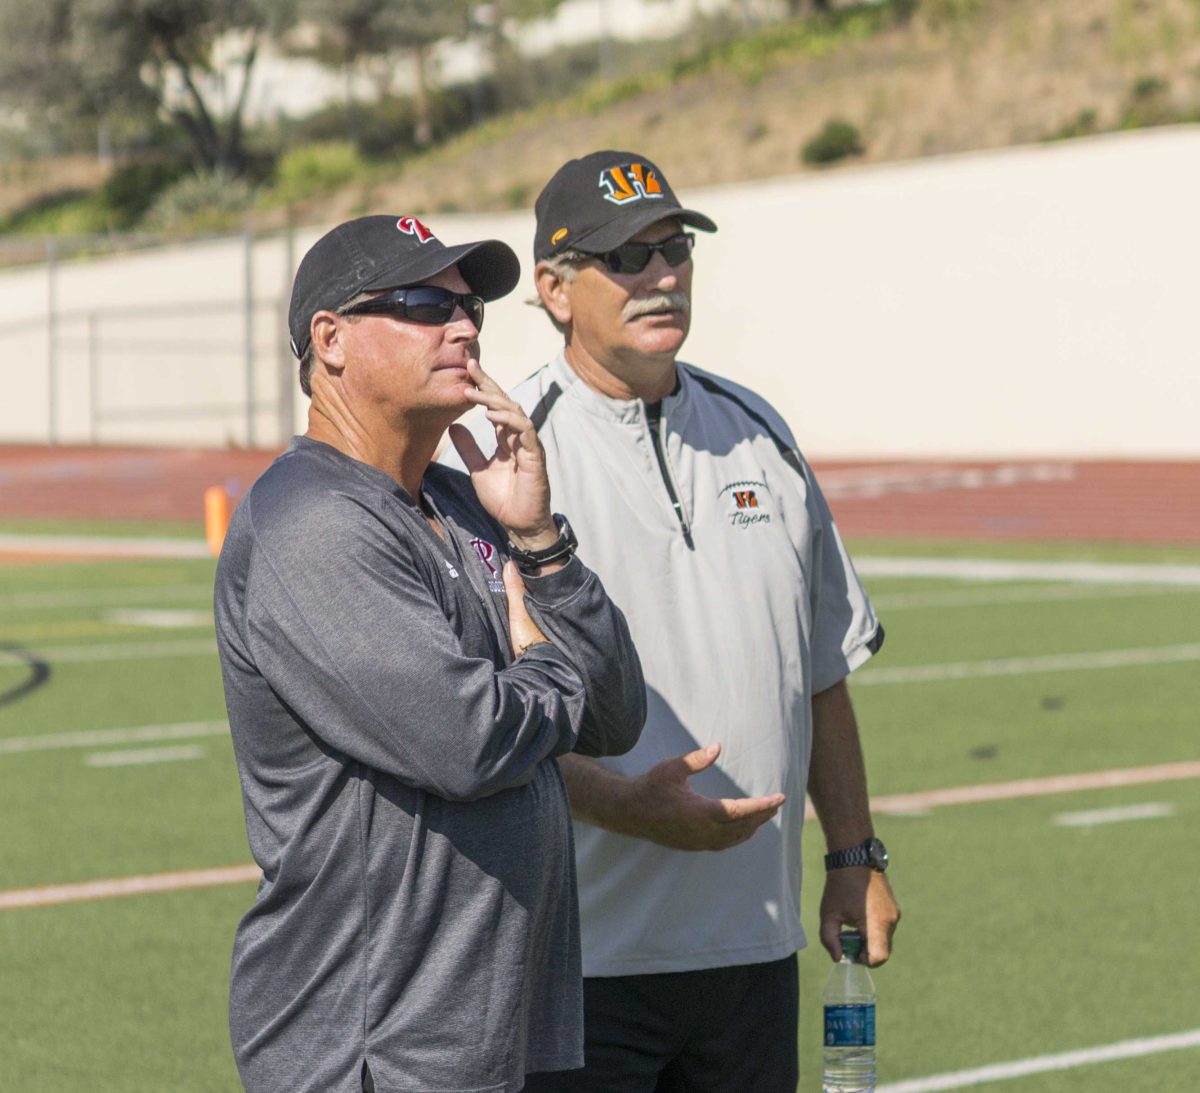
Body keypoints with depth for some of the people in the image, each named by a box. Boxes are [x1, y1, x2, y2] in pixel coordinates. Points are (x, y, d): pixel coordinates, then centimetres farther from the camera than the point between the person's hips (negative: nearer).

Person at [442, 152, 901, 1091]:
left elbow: (822, 674, 19)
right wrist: (621, 804, -25)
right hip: (585, 956, -6)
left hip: (755, 945, 6)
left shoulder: (756, 435, 13)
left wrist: (855, 856, 16)